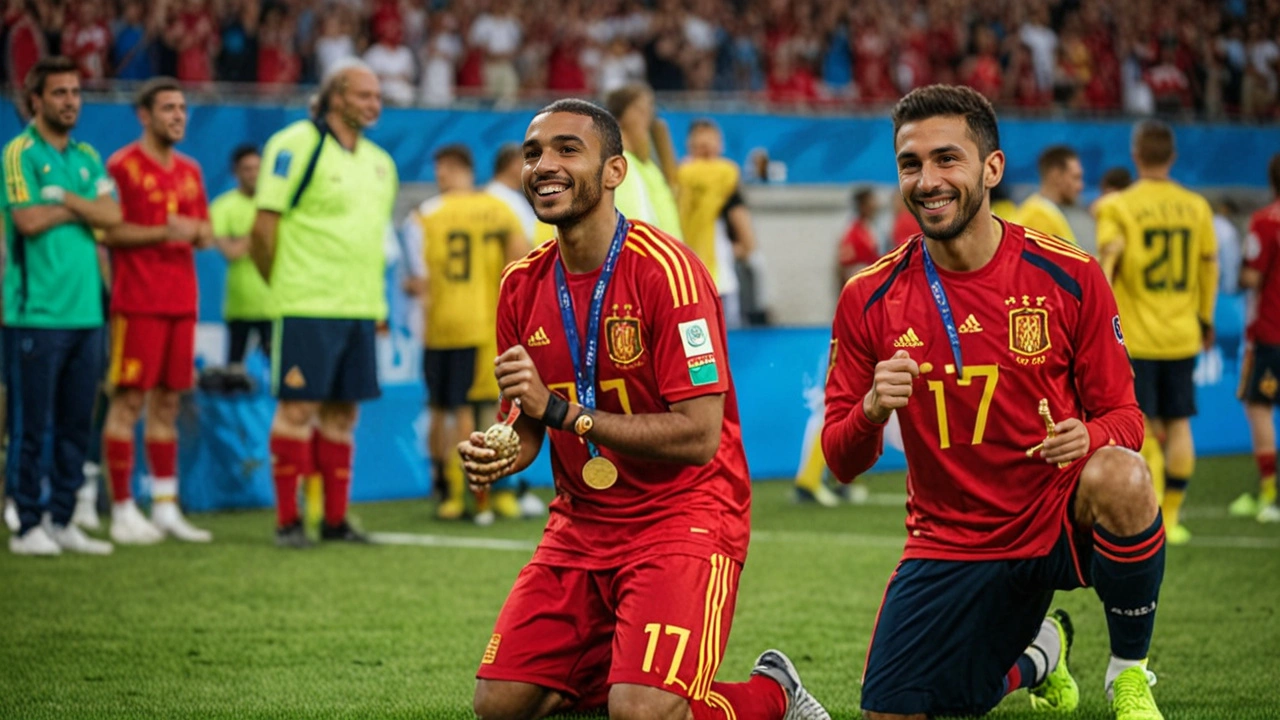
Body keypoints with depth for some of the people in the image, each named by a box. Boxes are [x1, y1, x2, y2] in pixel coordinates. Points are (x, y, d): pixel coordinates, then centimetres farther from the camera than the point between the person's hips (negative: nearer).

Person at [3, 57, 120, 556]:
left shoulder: (87, 157, 16)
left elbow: (111, 215, 2)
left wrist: (63, 199, -9)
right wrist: (81, 208, -2)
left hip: (85, 309, 6)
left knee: (76, 426, 8)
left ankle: (62, 522, 15)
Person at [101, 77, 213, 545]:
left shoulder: (189, 171, 16)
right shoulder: (122, 166, -6)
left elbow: (203, 230, 21)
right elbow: (108, 231, -12)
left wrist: (201, 234, -2)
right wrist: (164, 233, -17)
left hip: (181, 302, 7)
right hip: (138, 304, -7)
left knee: (167, 403, 10)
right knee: (128, 402, -5)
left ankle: (166, 509, 14)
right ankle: (123, 513, -3)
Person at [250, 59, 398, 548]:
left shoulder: (378, 162, 16)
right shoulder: (298, 145, -8)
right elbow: (264, 226, -8)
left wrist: (376, 303, 16)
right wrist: (282, 286, -1)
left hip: (359, 306, 7)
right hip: (308, 307, -7)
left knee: (343, 410, 9)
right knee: (299, 406, -5)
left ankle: (335, 520, 15)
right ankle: (288, 521, 1)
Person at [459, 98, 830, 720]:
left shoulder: (665, 270, -16)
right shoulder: (523, 286, 5)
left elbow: (699, 435, -21)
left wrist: (561, 410, -25)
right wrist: (495, 454, -9)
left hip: (681, 521, -6)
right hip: (579, 524, 6)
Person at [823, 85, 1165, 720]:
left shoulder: (1068, 277, -8)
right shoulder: (870, 298, -5)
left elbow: (1123, 415, -2)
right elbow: (842, 463, -1)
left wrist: (1092, 437, -26)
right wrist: (871, 411, -25)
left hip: (1062, 518, -2)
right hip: (951, 544, 3)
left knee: (1121, 480, -36)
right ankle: (1034, 655, 30)